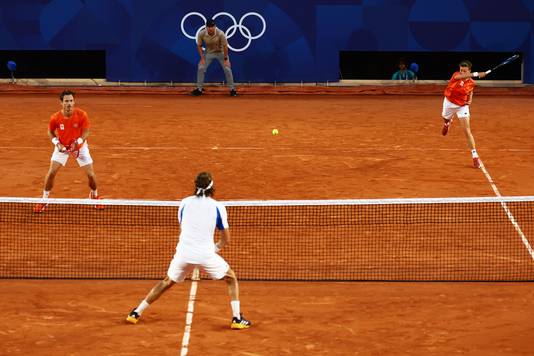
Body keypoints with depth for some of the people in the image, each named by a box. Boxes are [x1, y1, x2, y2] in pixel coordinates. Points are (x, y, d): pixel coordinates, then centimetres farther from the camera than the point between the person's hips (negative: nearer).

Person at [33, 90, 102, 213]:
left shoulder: (81, 115, -26)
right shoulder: (55, 118, -23)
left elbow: (86, 132, -14)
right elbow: (50, 132, -4)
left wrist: (77, 142, -30)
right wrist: (57, 143, -20)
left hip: (80, 146, 0)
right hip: (62, 146, 0)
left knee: (91, 174, 0)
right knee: (51, 172, -8)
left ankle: (94, 195, 30)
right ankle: (44, 200, 10)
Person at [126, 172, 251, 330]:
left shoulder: (184, 203, 9)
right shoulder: (218, 207, 1)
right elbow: (226, 240, 4)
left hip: (183, 252, 3)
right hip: (206, 254, -3)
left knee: (167, 282, 25)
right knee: (231, 278, 19)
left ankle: (136, 313, 26)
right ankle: (237, 319, 10)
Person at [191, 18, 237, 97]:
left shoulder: (220, 34, -31)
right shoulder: (201, 34, -24)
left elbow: (225, 46, -20)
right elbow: (199, 46, -8)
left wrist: (225, 59, -17)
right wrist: (202, 58, -11)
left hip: (221, 52, -2)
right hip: (208, 53, 2)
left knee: (227, 69, -11)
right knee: (201, 68, -7)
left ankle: (232, 89, 2)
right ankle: (199, 89, 6)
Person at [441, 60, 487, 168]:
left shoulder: (471, 83, -15)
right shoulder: (456, 75, -22)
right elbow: (460, 76, -48)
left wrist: (469, 100, -10)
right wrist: (476, 74, -60)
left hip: (462, 106, -1)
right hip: (449, 103, 1)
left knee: (467, 132, -11)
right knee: (445, 119, 32)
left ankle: (474, 155, -7)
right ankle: (448, 122, 72)